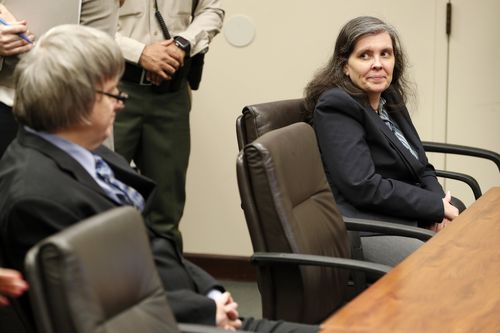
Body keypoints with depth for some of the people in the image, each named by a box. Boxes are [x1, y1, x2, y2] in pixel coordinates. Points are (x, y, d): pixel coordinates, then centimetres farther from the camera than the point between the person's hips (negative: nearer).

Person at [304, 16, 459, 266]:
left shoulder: (390, 100, 14)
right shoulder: (336, 107, -11)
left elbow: (420, 168, 18)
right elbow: (363, 187, -19)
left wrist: (440, 205, -4)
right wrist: (436, 206, -14)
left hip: (414, 220, 9)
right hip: (365, 232, -9)